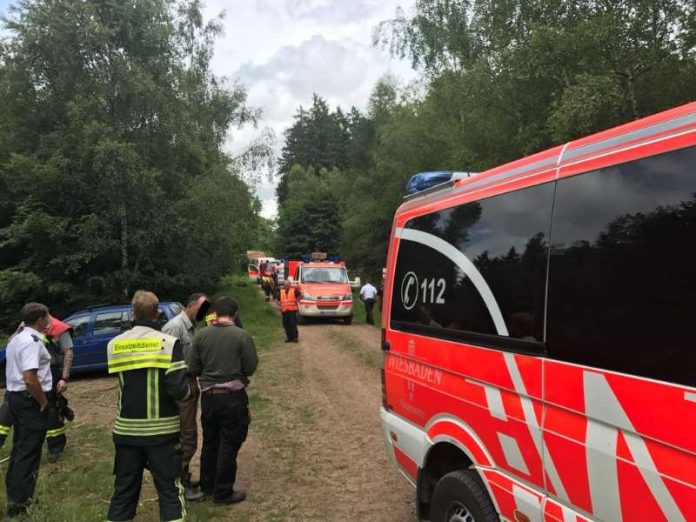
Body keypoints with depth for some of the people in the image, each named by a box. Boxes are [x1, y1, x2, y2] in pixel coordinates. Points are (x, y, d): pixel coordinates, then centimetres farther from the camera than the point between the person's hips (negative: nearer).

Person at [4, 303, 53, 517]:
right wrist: (44, 402, -17)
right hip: (30, 400, -10)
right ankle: (18, 503, 3)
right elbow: (29, 378, -28)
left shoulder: (16, 339, 13)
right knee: (28, 452, -2)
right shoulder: (32, 341, -19)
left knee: (19, 447, 20)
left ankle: (14, 493, 31)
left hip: (15, 396, 10)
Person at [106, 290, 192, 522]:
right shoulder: (169, 343, -13)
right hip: (162, 430, -3)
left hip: (126, 429, 4)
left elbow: (124, 379, 12)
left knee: (123, 488, 17)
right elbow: (178, 389, -18)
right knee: (169, 489, 8)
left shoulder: (114, 345, 0)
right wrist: (188, 393, 4)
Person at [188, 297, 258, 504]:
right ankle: (223, 492, 14)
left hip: (208, 396, 4)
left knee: (210, 441, 19)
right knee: (229, 444, 7)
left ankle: (207, 485, 33)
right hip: (233, 397, -4)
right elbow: (250, 368, -10)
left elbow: (193, 368, 0)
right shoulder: (242, 336, -13)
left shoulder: (202, 334, -3)